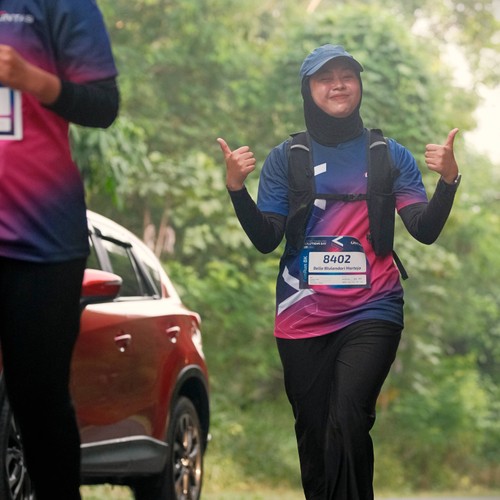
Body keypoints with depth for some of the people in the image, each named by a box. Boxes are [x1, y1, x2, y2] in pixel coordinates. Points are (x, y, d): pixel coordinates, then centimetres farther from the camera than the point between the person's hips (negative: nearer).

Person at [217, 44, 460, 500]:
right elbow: (266, 239, 1)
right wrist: (236, 187, -14)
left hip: (371, 313, -2)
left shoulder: (390, 155, 7)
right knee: (314, 435, 5)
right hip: (303, 320, 2)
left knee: (347, 422, -21)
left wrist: (448, 180, -18)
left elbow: (425, 230, -1)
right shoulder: (285, 158, 8)